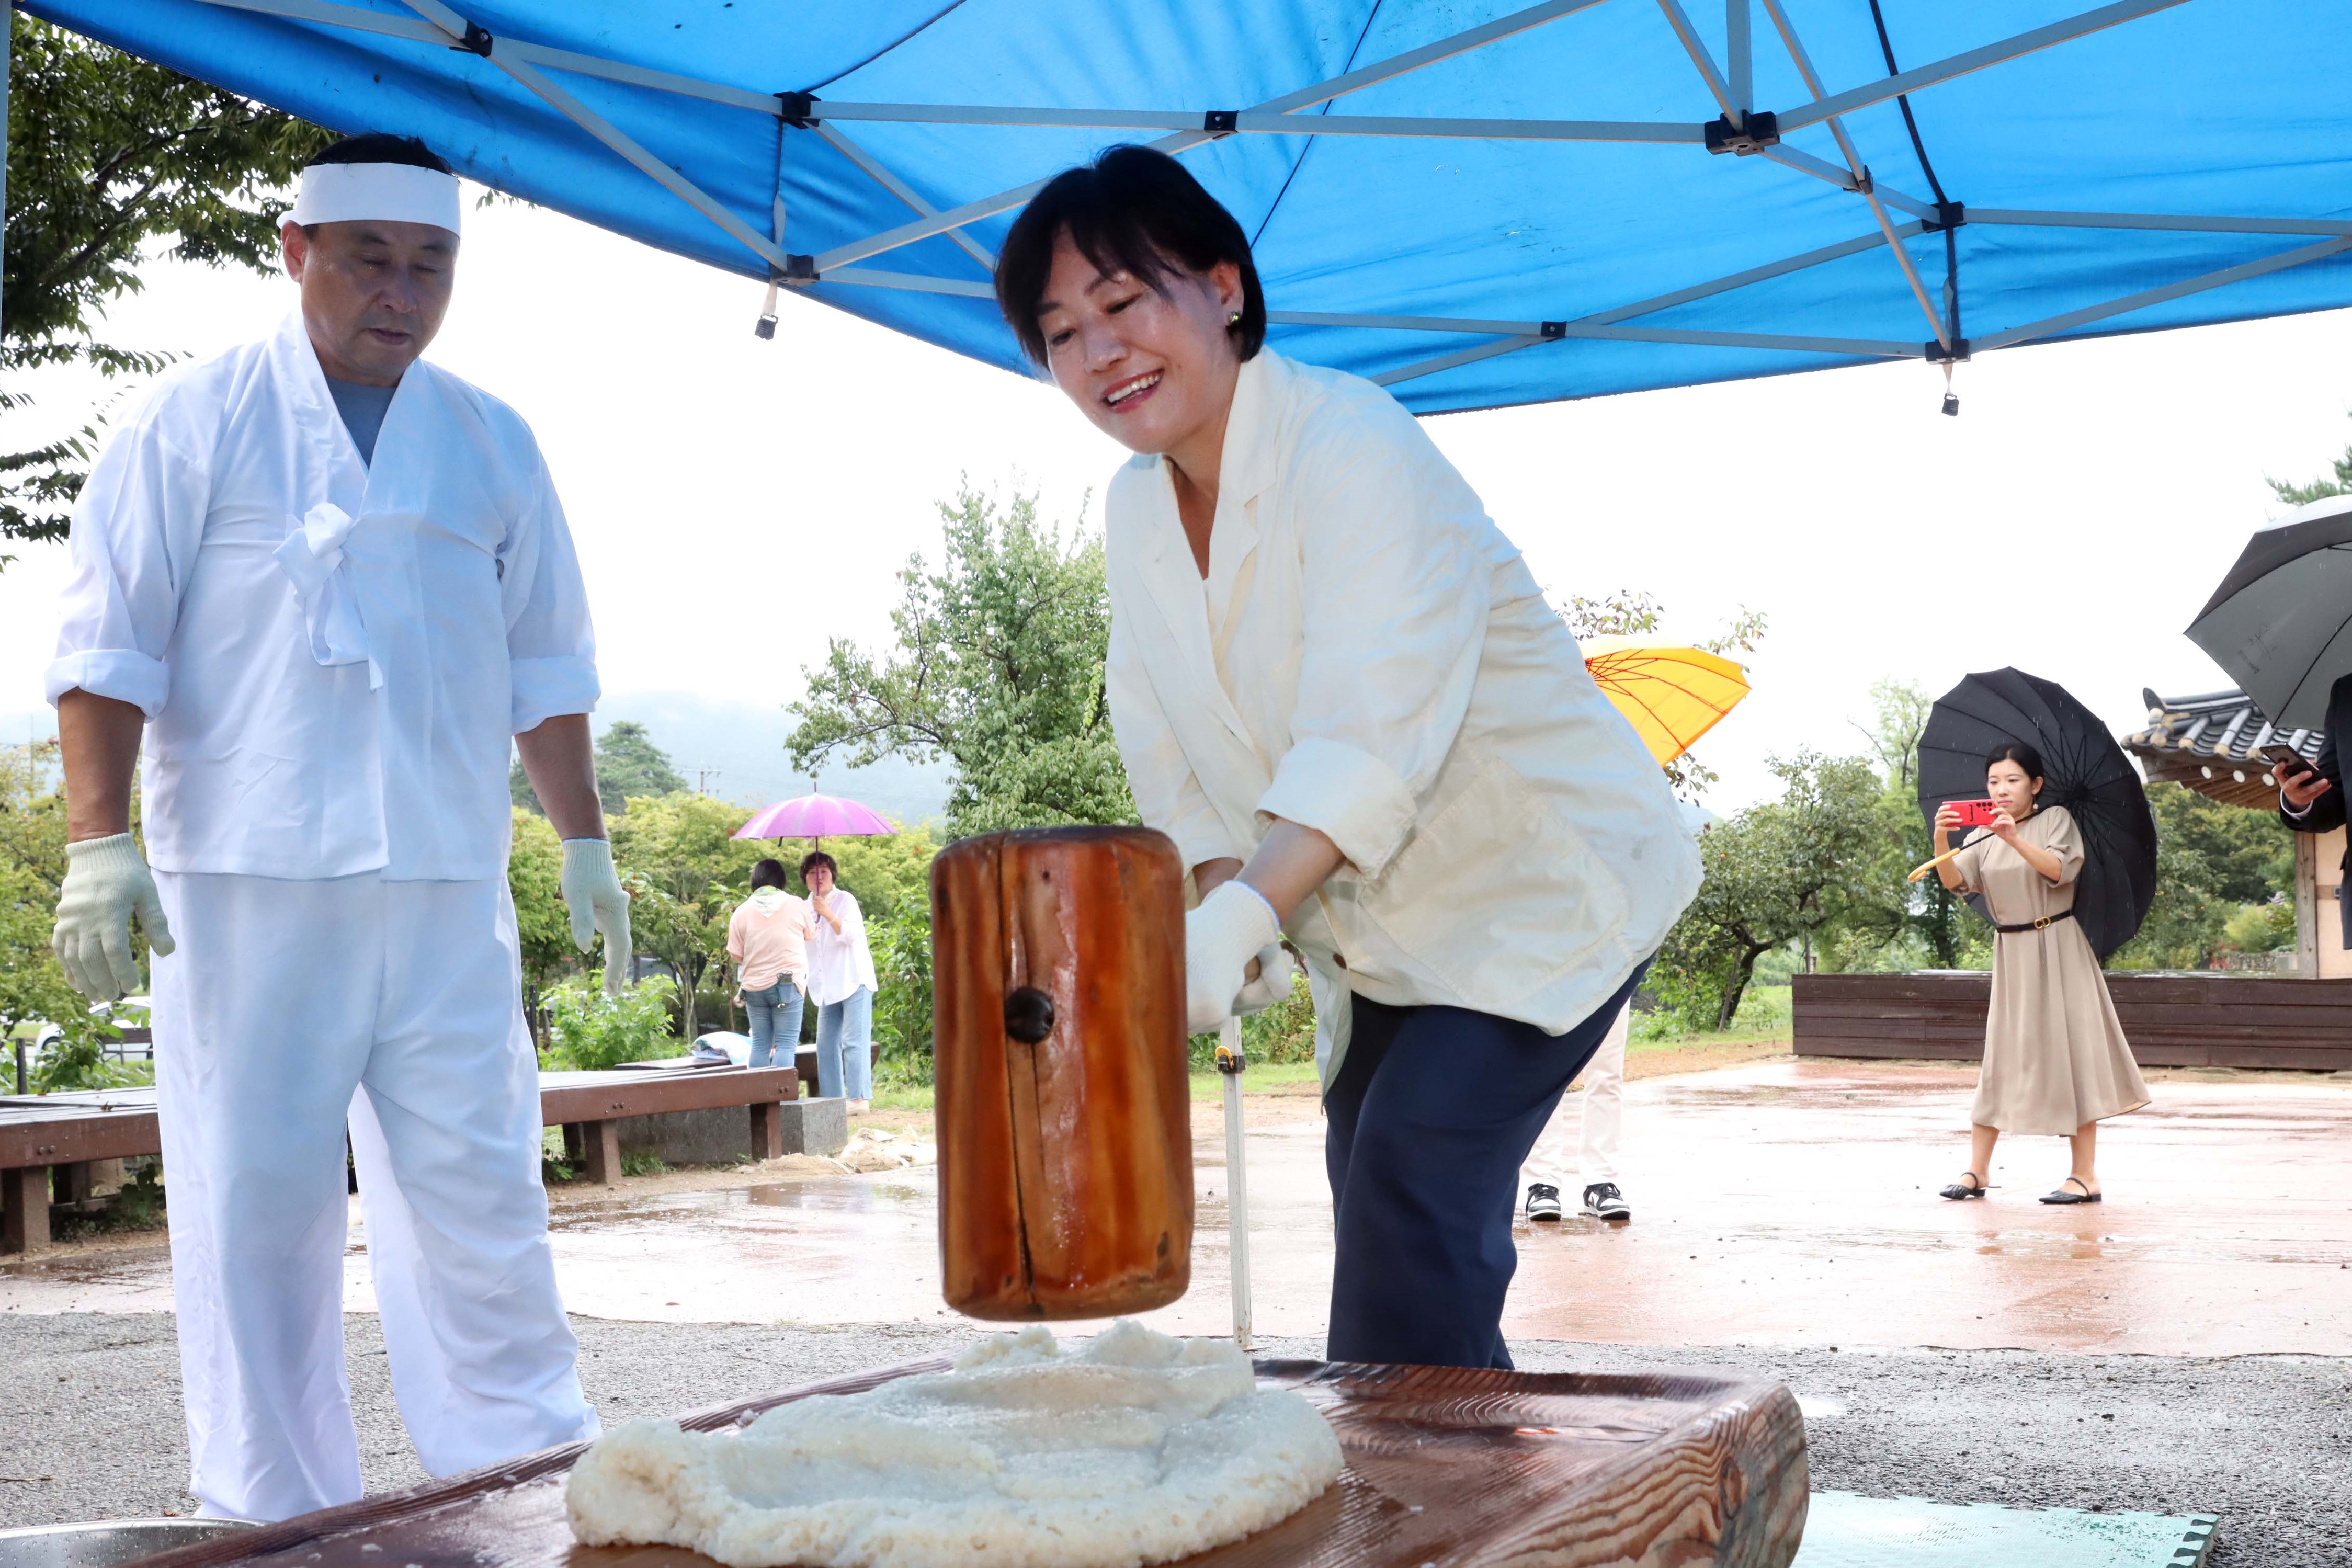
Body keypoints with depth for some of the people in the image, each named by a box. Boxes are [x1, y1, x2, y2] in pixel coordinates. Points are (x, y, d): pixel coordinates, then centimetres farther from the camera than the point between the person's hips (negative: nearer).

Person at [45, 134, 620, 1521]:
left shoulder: (494, 447, 13)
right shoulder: (201, 420, 3)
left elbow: (547, 666, 18)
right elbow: (110, 643, -1)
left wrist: (586, 842, 14)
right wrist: (99, 842, -10)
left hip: (448, 892, 3)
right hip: (246, 885, -2)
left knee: (479, 1190, 2)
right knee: (255, 1204, 0)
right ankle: (277, 1512, 10)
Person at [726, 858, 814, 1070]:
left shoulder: (741, 912, 2)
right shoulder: (797, 906, -3)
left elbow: (736, 954, 5)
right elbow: (812, 934, 14)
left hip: (754, 987, 3)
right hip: (788, 985, -3)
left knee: (760, 1045, 9)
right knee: (785, 1045, -4)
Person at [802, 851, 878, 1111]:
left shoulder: (845, 900, -3)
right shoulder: (806, 908, 16)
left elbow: (852, 933, -18)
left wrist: (828, 914, -25)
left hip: (854, 981, -7)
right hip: (828, 988, 7)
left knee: (854, 1042, -12)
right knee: (826, 1045, 5)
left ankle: (860, 1098, -14)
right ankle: (832, 1098, 9)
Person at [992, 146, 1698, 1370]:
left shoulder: (1353, 446, -26)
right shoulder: (1136, 507, 1)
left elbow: (1372, 731, -38)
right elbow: (1172, 750, 6)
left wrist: (1236, 921, -50)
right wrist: (1226, 891, -12)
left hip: (1546, 895, -8)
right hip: (1382, 929, 8)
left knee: (1413, 1189, -21)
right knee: (1376, 1211, 12)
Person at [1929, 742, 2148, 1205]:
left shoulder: (2056, 819, -2)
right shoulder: (1985, 837, 10)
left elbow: (2060, 869, -20)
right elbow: (1955, 881, -6)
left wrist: (2016, 839, -34)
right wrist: (1941, 841, -24)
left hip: (2057, 949, -4)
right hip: (2010, 953, 4)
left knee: (2070, 1049, -5)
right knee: (2001, 1053, 4)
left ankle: (2085, 1174, -2)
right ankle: (1977, 1170, 6)